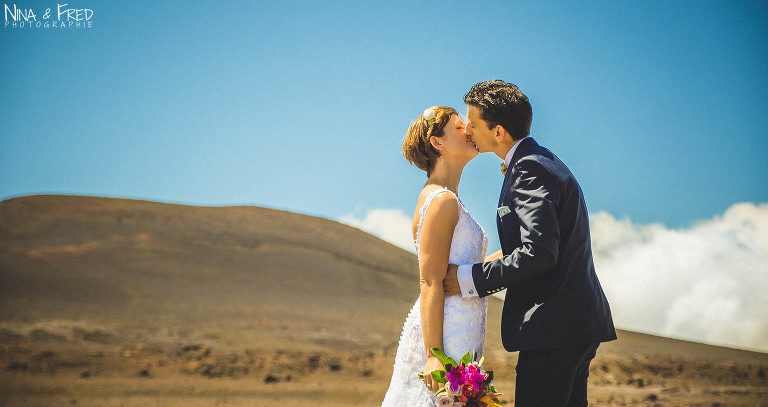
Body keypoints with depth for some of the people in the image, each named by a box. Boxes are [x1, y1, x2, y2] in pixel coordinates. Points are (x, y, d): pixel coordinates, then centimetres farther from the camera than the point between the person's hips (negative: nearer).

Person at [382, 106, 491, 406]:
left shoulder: (445, 199, 18)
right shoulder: (443, 201, -11)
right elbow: (430, 284, -17)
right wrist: (434, 355, -21)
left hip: (459, 334, 10)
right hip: (447, 337, -10)